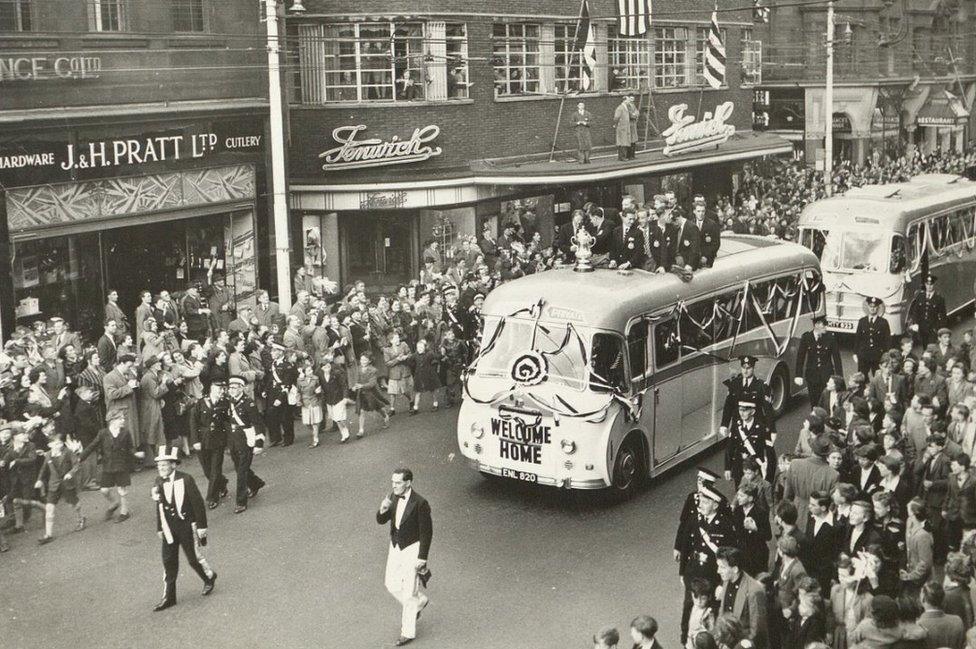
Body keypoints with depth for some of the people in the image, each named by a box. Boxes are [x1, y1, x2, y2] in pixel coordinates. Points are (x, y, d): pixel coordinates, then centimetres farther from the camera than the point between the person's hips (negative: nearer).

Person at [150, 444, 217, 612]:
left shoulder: (185, 479, -16)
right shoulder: (159, 482, 0)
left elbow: (198, 503, -13)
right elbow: (159, 507, 11)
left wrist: (201, 527, -13)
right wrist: (159, 528, 12)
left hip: (187, 525, -5)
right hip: (169, 527, 5)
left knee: (194, 558, 5)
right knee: (168, 561, 4)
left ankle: (209, 578, 34)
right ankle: (168, 597, 12)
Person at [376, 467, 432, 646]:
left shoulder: (420, 503, -24)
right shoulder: (394, 497, -4)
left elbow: (426, 532, -19)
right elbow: (381, 520, 0)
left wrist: (422, 559, -18)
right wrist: (383, 509, -22)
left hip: (412, 549, -7)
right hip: (396, 547, 7)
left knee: (409, 591, 2)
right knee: (392, 584, 17)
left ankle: (408, 632, 16)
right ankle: (419, 602, 42)